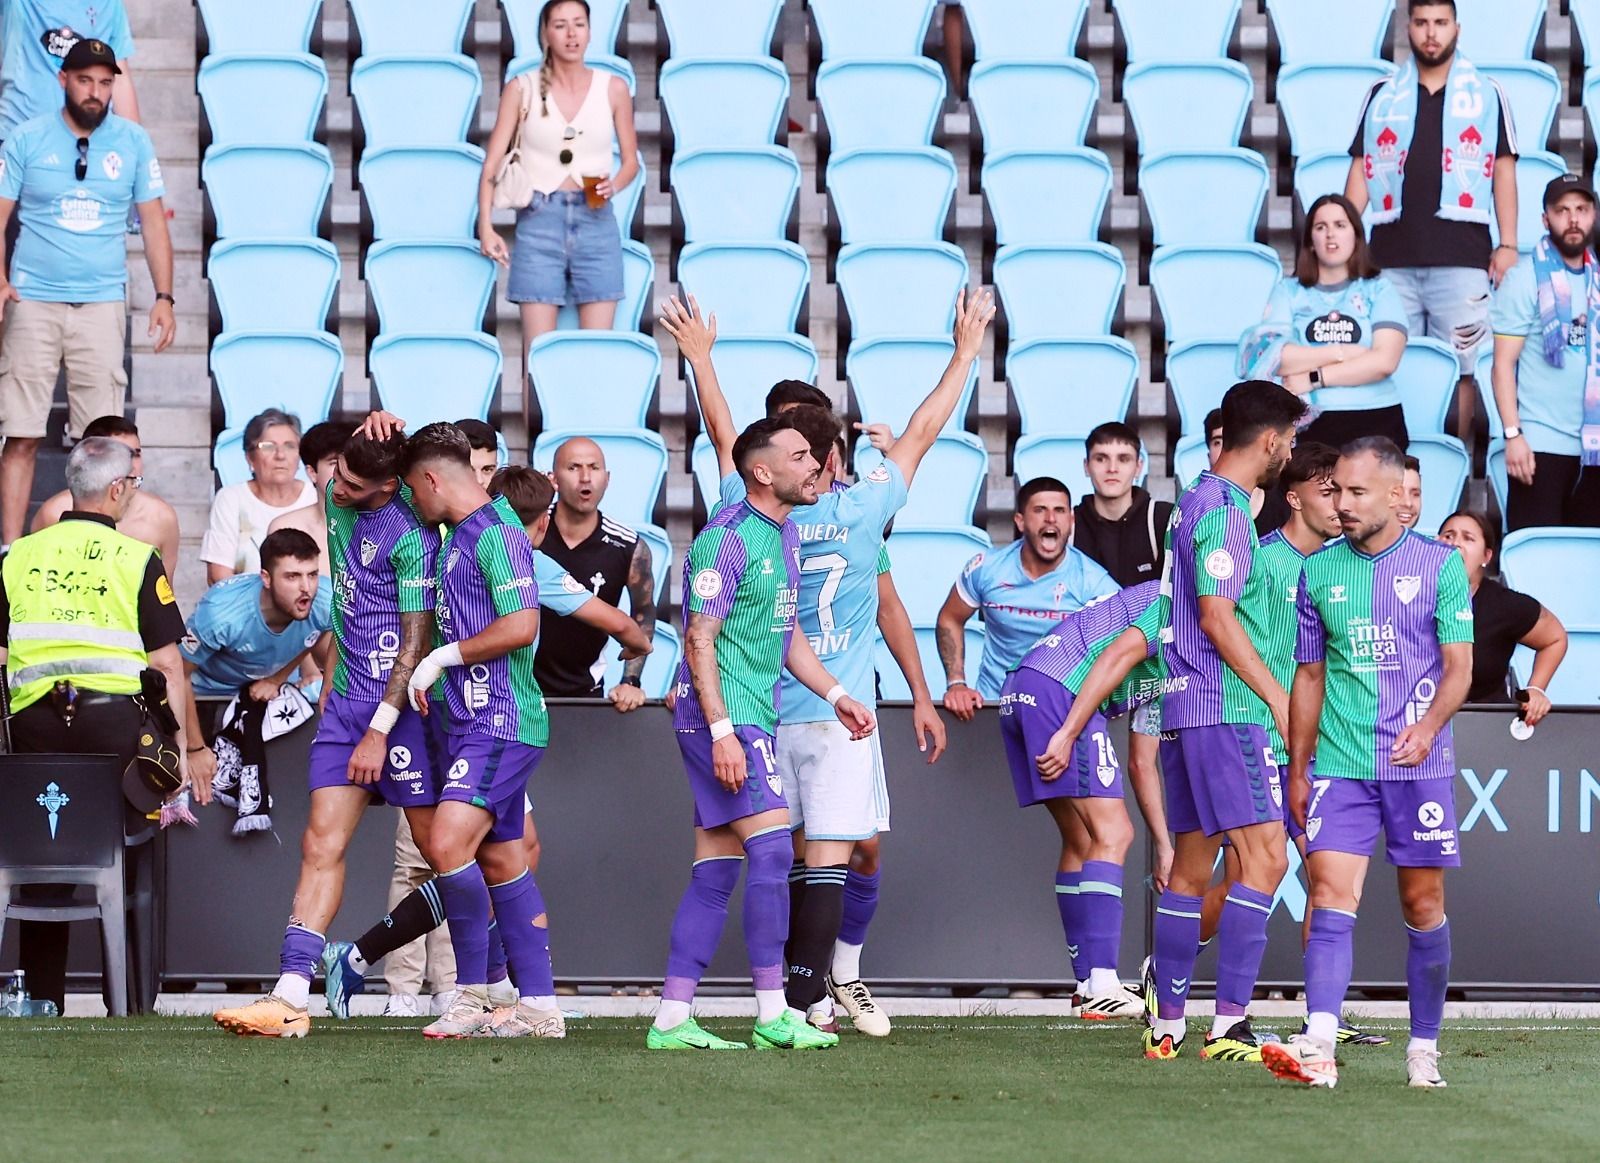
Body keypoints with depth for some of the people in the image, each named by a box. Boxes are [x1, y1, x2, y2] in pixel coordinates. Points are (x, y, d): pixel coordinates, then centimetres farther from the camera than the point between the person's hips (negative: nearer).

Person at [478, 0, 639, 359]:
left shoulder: (613, 88, 4)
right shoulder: (521, 89, 1)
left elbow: (630, 160, 12)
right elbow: (493, 162, 0)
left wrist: (614, 186, -10)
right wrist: (485, 226, -12)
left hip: (596, 222, 1)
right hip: (539, 221, -1)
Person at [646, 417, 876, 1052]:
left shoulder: (785, 534, 16)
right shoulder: (726, 540, -13)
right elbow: (699, 640, -16)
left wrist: (836, 696, 17)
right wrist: (721, 730, -22)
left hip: (751, 722, 10)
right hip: (724, 717, -10)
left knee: (716, 872, 7)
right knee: (771, 848, -14)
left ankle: (671, 1019, 7)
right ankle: (773, 1016, -13)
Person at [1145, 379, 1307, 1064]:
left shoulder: (1197, 501, 19)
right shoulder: (1224, 509, -12)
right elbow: (1217, 616, -17)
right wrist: (1277, 696, -13)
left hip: (1185, 706, 10)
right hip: (1226, 709, -10)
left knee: (1192, 865, 12)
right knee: (1264, 856, -14)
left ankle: (1166, 1023, 14)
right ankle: (1228, 1022, -20)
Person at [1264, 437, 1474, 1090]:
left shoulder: (1440, 565, 1)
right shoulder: (1318, 570, 9)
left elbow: (1459, 667, -2)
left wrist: (1428, 727, -21)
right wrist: (1297, 770, 15)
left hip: (1420, 764, -1)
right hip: (1340, 764, 1)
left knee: (1423, 905, 4)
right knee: (1331, 893, -13)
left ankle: (1424, 1047, 15)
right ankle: (1319, 1046, -24)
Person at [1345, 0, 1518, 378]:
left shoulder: (1487, 95, 8)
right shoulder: (1382, 96, 13)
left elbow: (1504, 171, 6)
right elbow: (1361, 170, 12)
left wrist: (1508, 245, -2)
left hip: (1461, 261, -2)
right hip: (1392, 260, 2)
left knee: (1457, 368, -3)